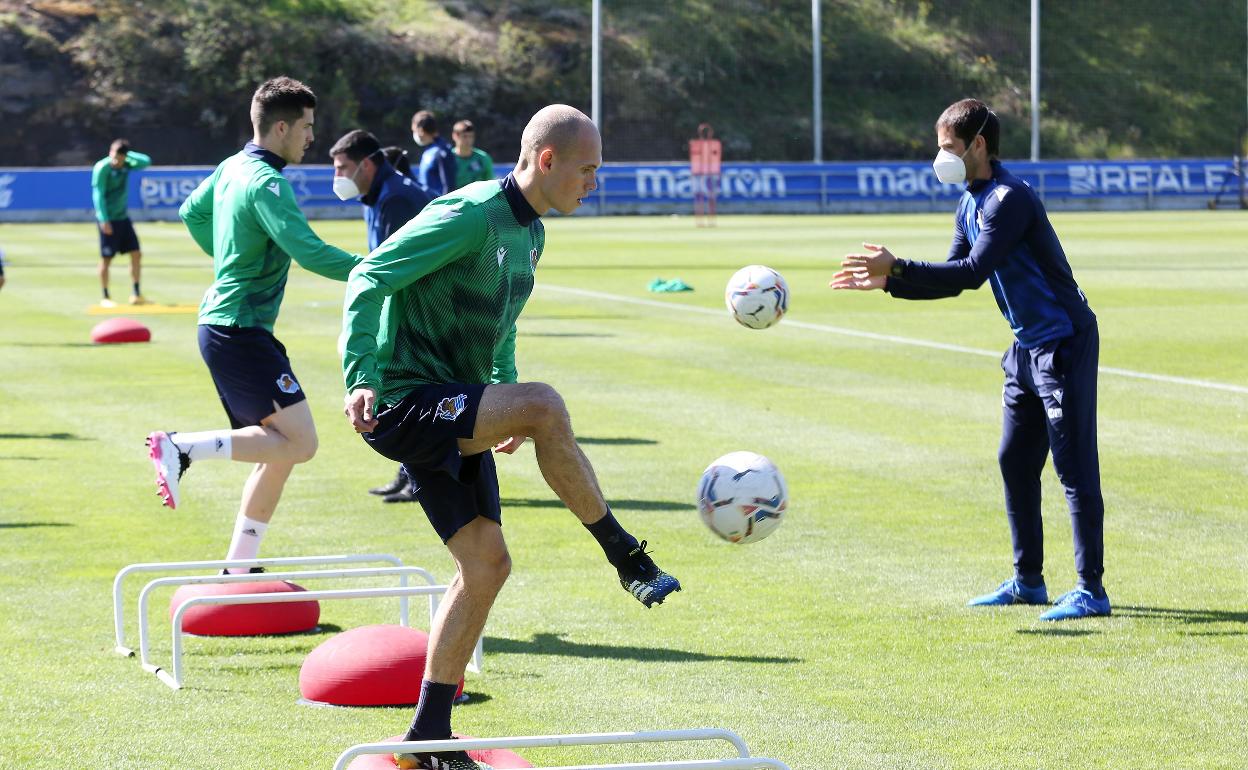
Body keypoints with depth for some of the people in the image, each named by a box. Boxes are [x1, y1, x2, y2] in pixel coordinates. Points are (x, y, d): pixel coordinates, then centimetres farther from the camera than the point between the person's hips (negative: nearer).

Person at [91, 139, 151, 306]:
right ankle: (105, 297, 9)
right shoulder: (102, 168, -14)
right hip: (108, 220, -6)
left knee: (136, 254, 4)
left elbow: (146, 161, 1)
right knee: (106, 259, 0)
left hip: (123, 217, 6)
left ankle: (136, 295, 11)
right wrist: (104, 220, -22)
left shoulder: (126, 165, 3)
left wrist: (128, 153, -8)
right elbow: (98, 194, -17)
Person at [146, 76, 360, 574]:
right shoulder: (266, 183, -16)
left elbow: (191, 213, 30)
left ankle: (237, 568, 15)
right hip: (240, 331, -10)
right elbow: (309, 252, -25)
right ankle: (182, 449, -14)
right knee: (299, 442, -14)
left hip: (221, 324, 10)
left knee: (279, 447, 13)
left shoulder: (233, 168, 12)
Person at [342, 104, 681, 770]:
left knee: (486, 562, 4)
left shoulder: (530, 233, 13)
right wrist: (362, 379, -27)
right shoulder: (470, 215, -15)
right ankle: (627, 559, -16)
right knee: (544, 404, -30)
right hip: (403, 406, -10)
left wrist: (506, 403, 27)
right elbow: (370, 278, -19)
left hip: (451, 423, 10)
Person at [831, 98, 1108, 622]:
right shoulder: (971, 205, 11)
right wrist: (887, 282, 5)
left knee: (1075, 466, -8)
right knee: (1015, 461, 13)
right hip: (1029, 347, 10)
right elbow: (954, 279, 16)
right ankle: (1027, 580, 21)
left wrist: (898, 267, -27)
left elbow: (973, 271, -27)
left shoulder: (1010, 198, -19)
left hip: (1064, 343, -10)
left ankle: (1091, 591, -5)